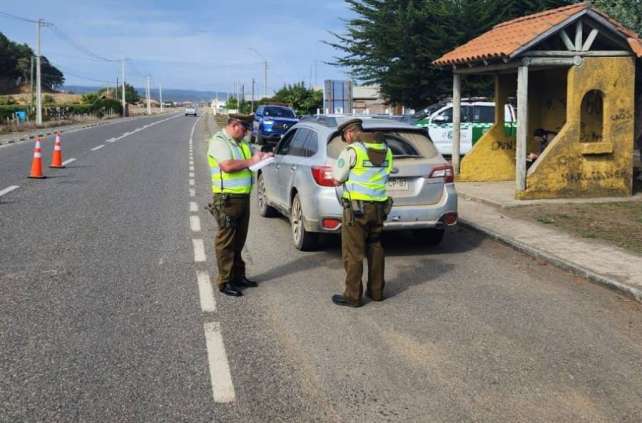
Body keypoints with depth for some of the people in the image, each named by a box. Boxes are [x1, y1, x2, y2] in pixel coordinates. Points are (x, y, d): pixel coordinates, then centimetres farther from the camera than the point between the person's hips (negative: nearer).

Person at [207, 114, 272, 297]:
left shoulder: (241, 142, 14)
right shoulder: (219, 141, -12)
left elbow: (248, 157, 25)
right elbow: (227, 166, -25)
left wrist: (261, 157, 3)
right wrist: (251, 161, -17)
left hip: (243, 197, 9)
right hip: (227, 198, -9)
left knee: (239, 240, 16)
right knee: (226, 242, -1)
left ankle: (238, 276, 26)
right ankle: (225, 282, 5)